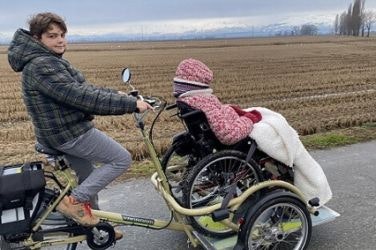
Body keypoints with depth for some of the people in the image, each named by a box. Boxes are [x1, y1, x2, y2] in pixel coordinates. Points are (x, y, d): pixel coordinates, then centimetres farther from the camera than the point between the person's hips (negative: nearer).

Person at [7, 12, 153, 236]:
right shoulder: (41, 66, -21)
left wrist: (121, 96, 5)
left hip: (65, 131, 10)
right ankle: (73, 201, -1)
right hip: (68, 133, -10)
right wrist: (130, 104, -30)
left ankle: (95, 225, 36)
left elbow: (84, 89, 14)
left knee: (89, 180, 20)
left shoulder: (51, 61, 13)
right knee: (122, 159, -5)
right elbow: (81, 97, -30)